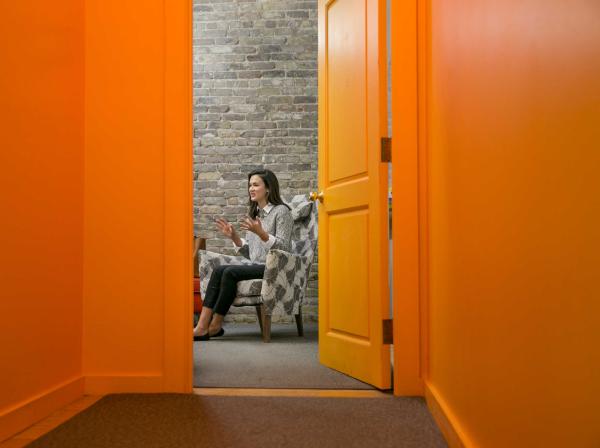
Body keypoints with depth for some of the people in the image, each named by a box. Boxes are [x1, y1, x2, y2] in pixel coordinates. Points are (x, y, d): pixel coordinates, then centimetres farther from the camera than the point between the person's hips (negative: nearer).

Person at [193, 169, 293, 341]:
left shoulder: (281, 211, -3)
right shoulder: (254, 213, 19)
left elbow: (284, 248, -12)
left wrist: (260, 232, -23)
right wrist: (234, 236, 4)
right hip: (256, 266, 7)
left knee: (230, 272, -26)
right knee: (219, 270, -17)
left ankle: (215, 326, -16)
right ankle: (202, 326, -24)